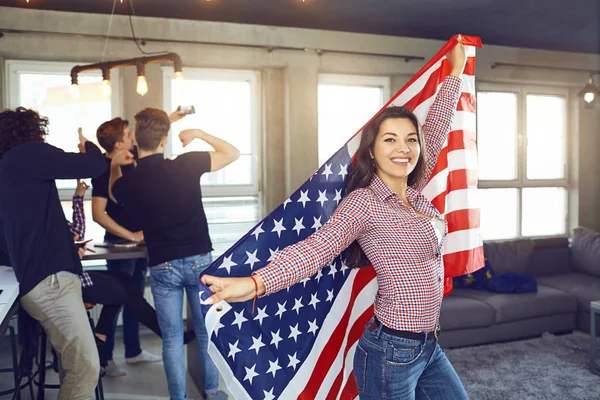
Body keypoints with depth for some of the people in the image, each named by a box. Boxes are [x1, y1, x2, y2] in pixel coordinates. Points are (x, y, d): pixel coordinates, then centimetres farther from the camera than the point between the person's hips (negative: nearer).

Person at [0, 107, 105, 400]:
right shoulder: (28, 153, -5)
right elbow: (95, 166, -8)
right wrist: (88, 144, 13)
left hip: (38, 279, 10)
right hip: (49, 279, -10)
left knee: (74, 366, 13)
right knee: (86, 367, -12)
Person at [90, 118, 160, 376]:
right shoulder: (104, 170, -18)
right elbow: (98, 214, -22)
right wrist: (130, 235, -19)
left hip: (139, 239, 8)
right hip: (120, 242, -8)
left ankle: (133, 351, 26)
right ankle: (105, 358, 11)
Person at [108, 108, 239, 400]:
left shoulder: (126, 183, -8)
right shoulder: (186, 165, -12)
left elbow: (114, 194, 20)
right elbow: (233, 153, 3)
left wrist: (114, 167, 15)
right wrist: (199, 134, 6)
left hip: (162, 267, 0)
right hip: (199, 260, 0)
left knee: (172, 338, 12)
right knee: (207, 330, 17)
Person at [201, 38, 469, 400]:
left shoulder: (415, 193, 6)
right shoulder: (364, 202, -15)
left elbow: (437, 128, 15)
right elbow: (318, 247, -27)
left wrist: (456, 71, 26)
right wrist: (256, 283, -41)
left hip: (428, 345, 8)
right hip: (391, 352, -8)